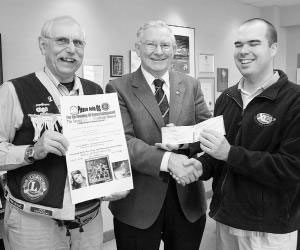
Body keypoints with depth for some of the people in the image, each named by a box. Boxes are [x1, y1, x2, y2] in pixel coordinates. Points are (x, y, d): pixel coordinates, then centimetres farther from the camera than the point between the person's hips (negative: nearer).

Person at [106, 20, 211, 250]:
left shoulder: (191, 86, 6)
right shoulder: (118, 88, -5)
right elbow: (122, 141, -15)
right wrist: (166, 159, -28)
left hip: (188, 199, 3)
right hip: (137, 204, -3)